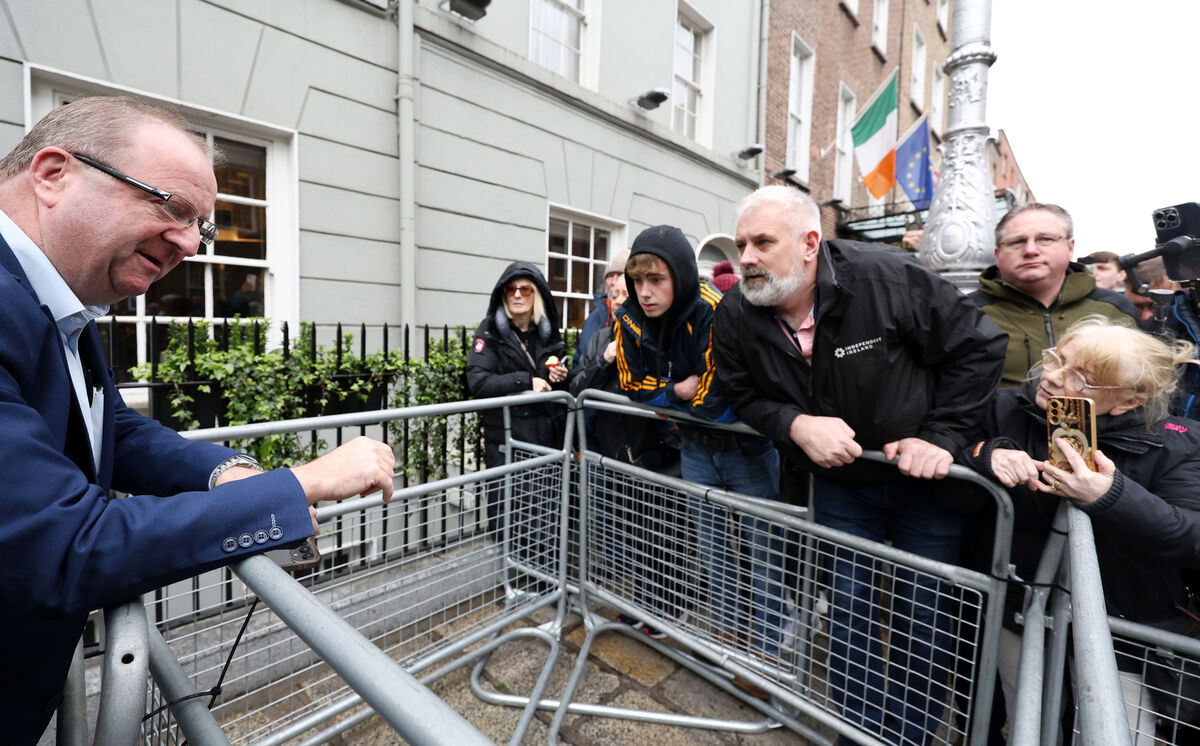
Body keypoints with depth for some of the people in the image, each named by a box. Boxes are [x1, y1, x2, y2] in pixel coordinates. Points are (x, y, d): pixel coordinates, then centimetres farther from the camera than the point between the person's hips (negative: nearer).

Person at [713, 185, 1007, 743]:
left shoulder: (887, 276, -23)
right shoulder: (735, 315, -13)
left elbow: (979, 346, -12)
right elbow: (745, 398, -3)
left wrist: (942, 437, -16)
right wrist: (796, 425, -23)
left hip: (926, 478, -1)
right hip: (839, 483, 2)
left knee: (922, 618, 12)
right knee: (848, 616, 12)